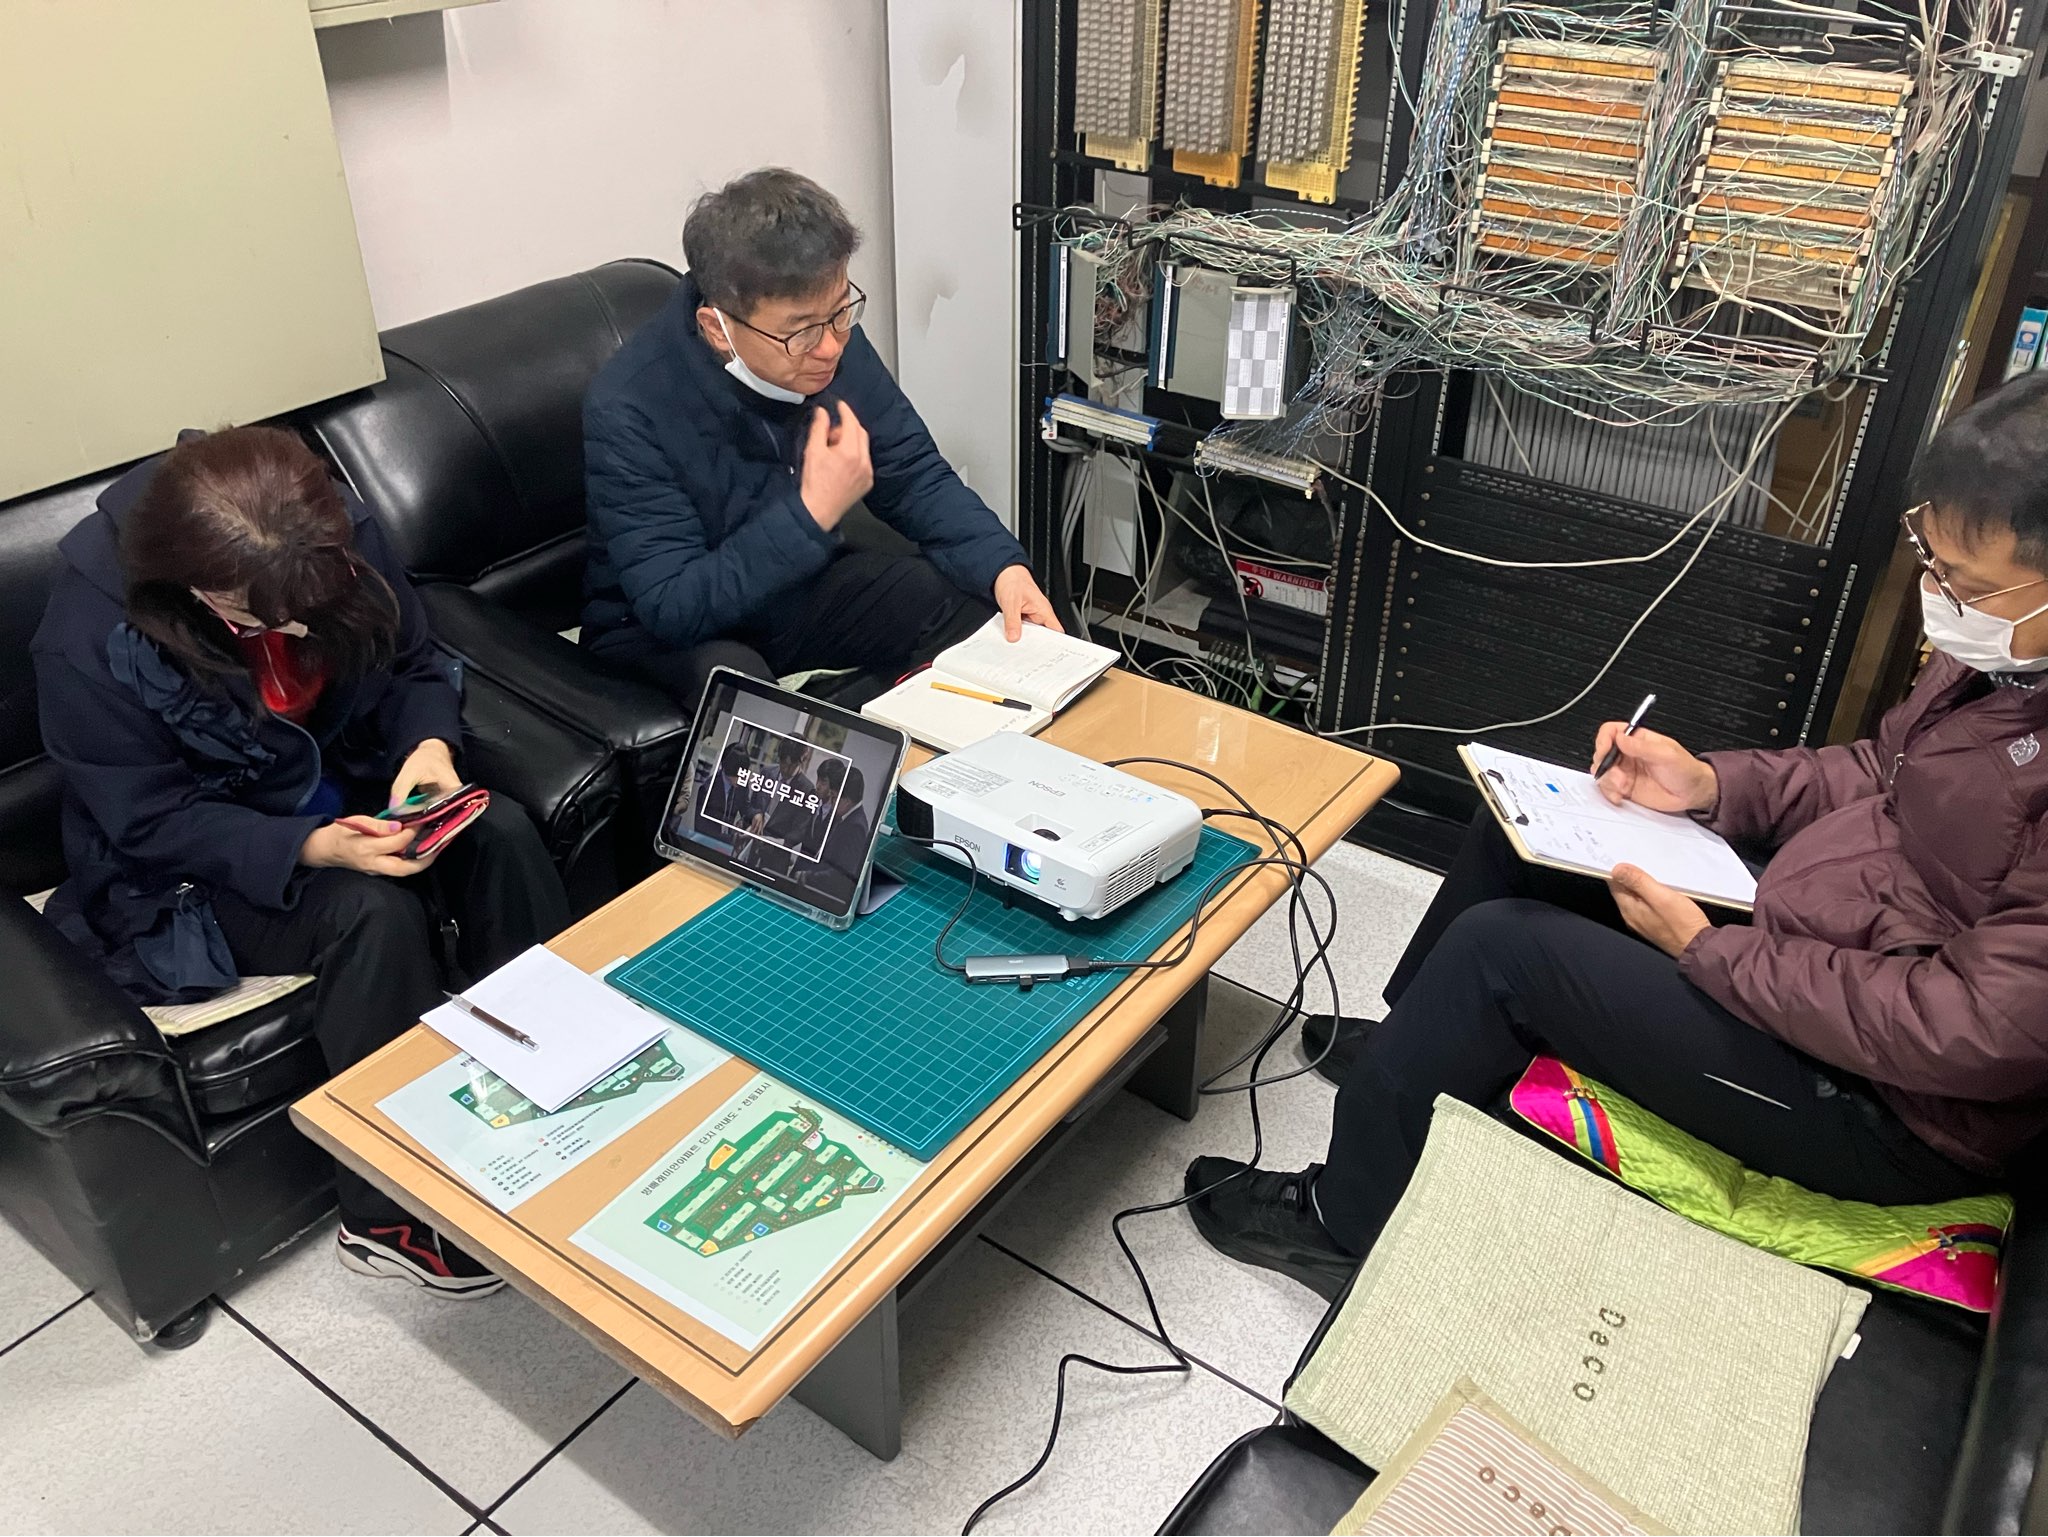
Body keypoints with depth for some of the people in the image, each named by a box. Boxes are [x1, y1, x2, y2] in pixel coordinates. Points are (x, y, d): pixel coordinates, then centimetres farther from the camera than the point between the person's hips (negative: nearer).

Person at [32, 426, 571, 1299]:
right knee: (372, 911, -31)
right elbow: (153, 822, -20)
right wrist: (311, 849, -34)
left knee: (501, 834, -23)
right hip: (197, 864, -4)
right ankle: (392, 1213, -15)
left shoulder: (340, 540, -16)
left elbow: (413, 665, -1)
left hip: (350, 796, 5)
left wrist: (431, 743, -23)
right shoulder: (90, 640, -26)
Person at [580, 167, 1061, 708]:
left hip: (804, 583, 6)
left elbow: (916, 477, -3)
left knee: (982, 613, -11)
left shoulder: (831, 343, -12)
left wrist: (1002, 565, -20)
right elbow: (672, 608, -29)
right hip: (663, 631, -5)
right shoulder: (628, 413, -28)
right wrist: (811, 514, -36)